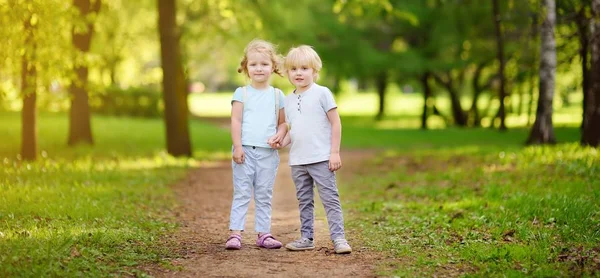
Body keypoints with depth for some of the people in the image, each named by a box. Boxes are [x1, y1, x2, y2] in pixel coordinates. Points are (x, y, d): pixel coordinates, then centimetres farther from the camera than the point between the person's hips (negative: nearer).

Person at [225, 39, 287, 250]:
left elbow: (283, 122, 11)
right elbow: (236, 121, -2)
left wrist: (279, 135, -11)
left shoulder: (277, 95, 10)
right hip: (245, 151, -2)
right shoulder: (241, 93, 3)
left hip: (268, 152, 2)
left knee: (264, 195, 7)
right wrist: (237, 146, -10)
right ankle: (235, 233, -4)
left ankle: (263, 233, 10)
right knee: (241, 193, -3)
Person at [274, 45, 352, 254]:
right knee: (304, 201, 12)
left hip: (321, 159, -6)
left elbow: (335, 123, -5)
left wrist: (335, 152, -11)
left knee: (330, 198, -7)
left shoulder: (322, 93, -5)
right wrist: (283, 141, -1)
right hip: (297, 161, 6)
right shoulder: (288, 100, 12)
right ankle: (306, 238, 19)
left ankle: (338, 237, -7)